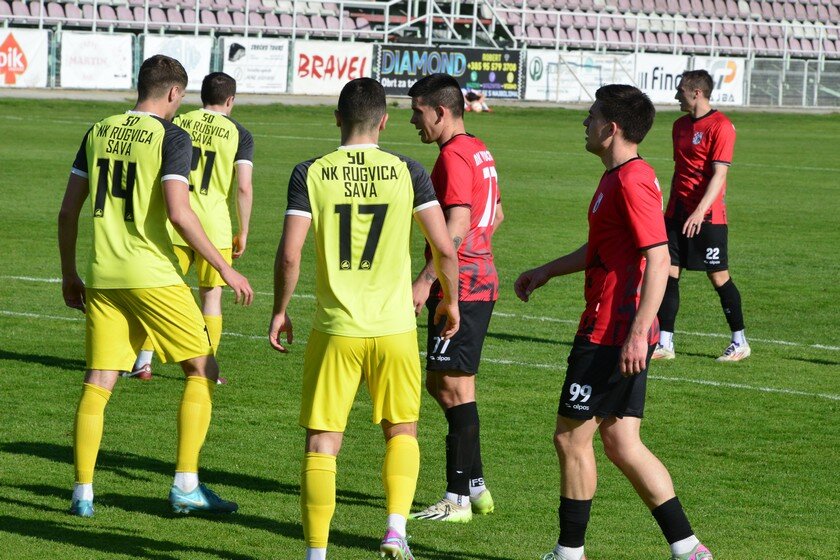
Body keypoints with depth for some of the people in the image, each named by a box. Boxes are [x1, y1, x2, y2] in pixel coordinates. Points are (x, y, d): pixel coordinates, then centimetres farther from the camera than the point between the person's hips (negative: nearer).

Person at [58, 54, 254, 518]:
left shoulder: (98, 133, 10)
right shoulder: (171, 137, -6)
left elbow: (68, 210, 11)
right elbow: (179, 213, -16)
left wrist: (69, 274, 22)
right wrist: (226, 270, -10)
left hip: (101, 276, 5)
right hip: (152, 277, -5)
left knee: (98, 383, 8)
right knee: (202, 370, 8)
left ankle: (83, 493, 5)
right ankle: (186, 485, 4)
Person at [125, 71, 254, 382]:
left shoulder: (177, 123, 5)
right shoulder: (239, 134, 0)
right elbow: (243, 187, -7)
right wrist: (243, 233, 2)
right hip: (214, 225, -1)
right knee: (211, 295, 8)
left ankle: (144, 360, 7)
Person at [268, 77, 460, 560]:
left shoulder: (310, 174, -4)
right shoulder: (407, 172, -2)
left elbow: (289, 255, -9)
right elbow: (445, 248, -2)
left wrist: (280, 311, 6)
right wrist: (451, 300, 15)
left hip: (335, 330, -1)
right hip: (395, 328, 1)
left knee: (322, 444, 7)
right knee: (402, 432, 19)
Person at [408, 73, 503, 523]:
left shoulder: (454, 156, -16)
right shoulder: (479, 151, 15)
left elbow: (457, 225, -24)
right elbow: (495, 215, 24)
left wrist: (426, 280, -25)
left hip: (458, 288, -10)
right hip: (481, 282, 10)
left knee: (455, 388, -5)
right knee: (439, 382, 15)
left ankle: (459, 499, -1)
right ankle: (475, 486, 18)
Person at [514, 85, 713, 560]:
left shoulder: (632, 182, -17)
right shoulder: (618, 178, 15)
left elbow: (659, 259, -23)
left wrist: (638, 333, -27)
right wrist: (547, 271, 35)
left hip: (611, 336, -10)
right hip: (618, 334, 10)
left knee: (572, 437, 0)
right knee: (621, 444, 10)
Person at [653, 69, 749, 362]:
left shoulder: (721, 126, -11)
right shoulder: (680, 125, 13)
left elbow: (719, 173, -18)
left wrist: (700, 211, -27)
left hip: (708, 216, -7)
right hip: (678, 213, 7)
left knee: (718, 276, -1)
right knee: (667, 272, 0)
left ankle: (740, 343, 12)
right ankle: (664, 344, 2)